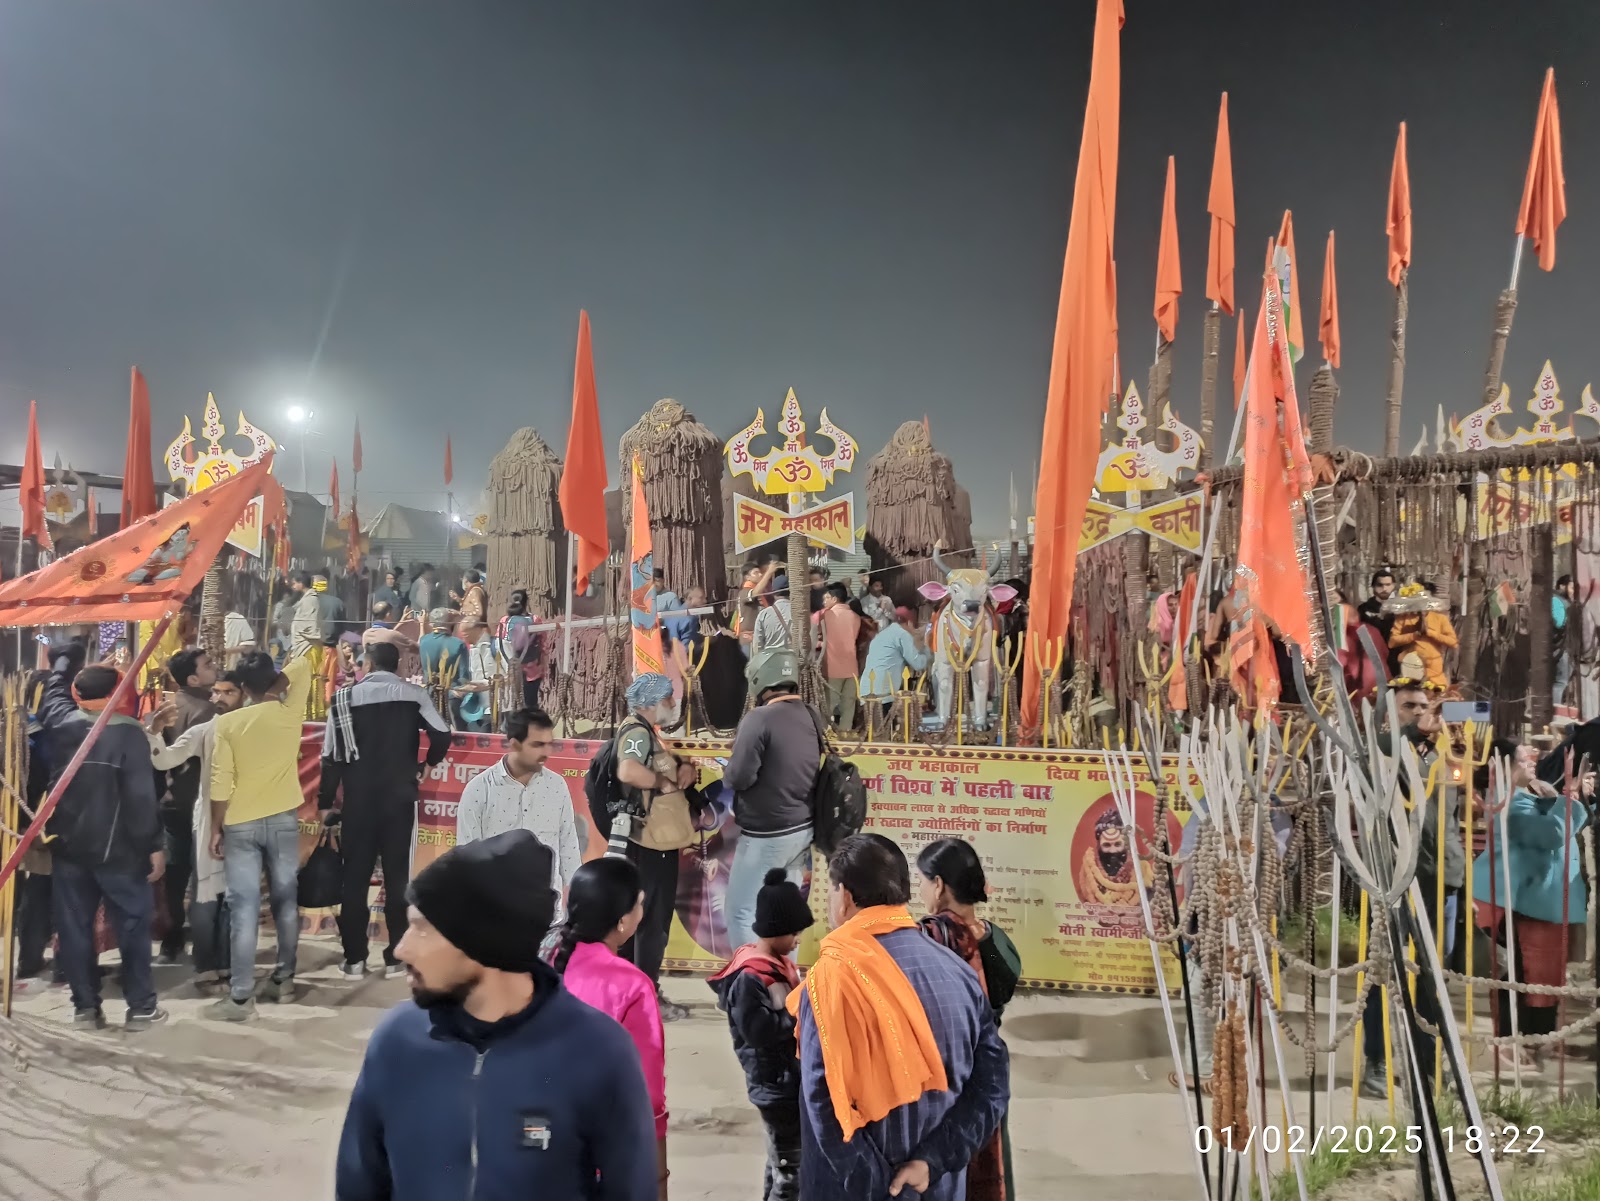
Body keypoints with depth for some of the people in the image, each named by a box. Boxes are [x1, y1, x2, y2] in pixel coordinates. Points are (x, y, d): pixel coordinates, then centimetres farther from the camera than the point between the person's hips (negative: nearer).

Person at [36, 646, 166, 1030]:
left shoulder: (60, 721, -1)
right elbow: (141, 795, -17)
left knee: (74, 926, 12)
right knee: (133, 925, 6)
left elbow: (55, 688, 24)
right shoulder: (128, 731, -15)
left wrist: (65, 657, 44)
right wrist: (153, 845, -10)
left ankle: (85, 1006, 17)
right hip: (117, 848, -4)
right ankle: (141, 1007, 10)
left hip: (68, 845, 4)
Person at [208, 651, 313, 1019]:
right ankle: (283, 979, 22)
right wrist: (275, 686, 7)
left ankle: (241, 996, -1)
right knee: (285, 900, 13)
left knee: (244, 909, -2)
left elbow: (220, 782, -7)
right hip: (283, 819, 2)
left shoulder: (227, 723, -6)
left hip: (240, 824, -2)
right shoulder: (289, 712, -4)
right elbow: (302, 666, 12)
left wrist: (215, 828, 0)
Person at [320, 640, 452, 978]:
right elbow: (442, 735, -9)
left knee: (355, 878, 9)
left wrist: (325, 803, 6)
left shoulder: (344, 697, 0)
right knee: (398, 876, 7)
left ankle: (354, 959, 12)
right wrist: (426, 766, 11)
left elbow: (332, 756, -1)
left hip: (358, 800, 0)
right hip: (400, 798, 0)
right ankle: (395, 958, 9)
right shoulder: (414, 695, -1)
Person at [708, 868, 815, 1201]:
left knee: (781, 1162, 23)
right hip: (776, 1084, -9)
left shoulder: (777, 961, 6)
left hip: (790, 1078, 9)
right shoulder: (749, 977, -23)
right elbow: (760, 1032, -26)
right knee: (791, 1171, 0)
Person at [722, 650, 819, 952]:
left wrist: (727, 775, 1)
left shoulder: (760, 717, -18)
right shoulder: (812, 718, 6)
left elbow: (740, 776, -22)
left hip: (767, 835, -8)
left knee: (741, 911, 3)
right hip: (802, 830, 8)